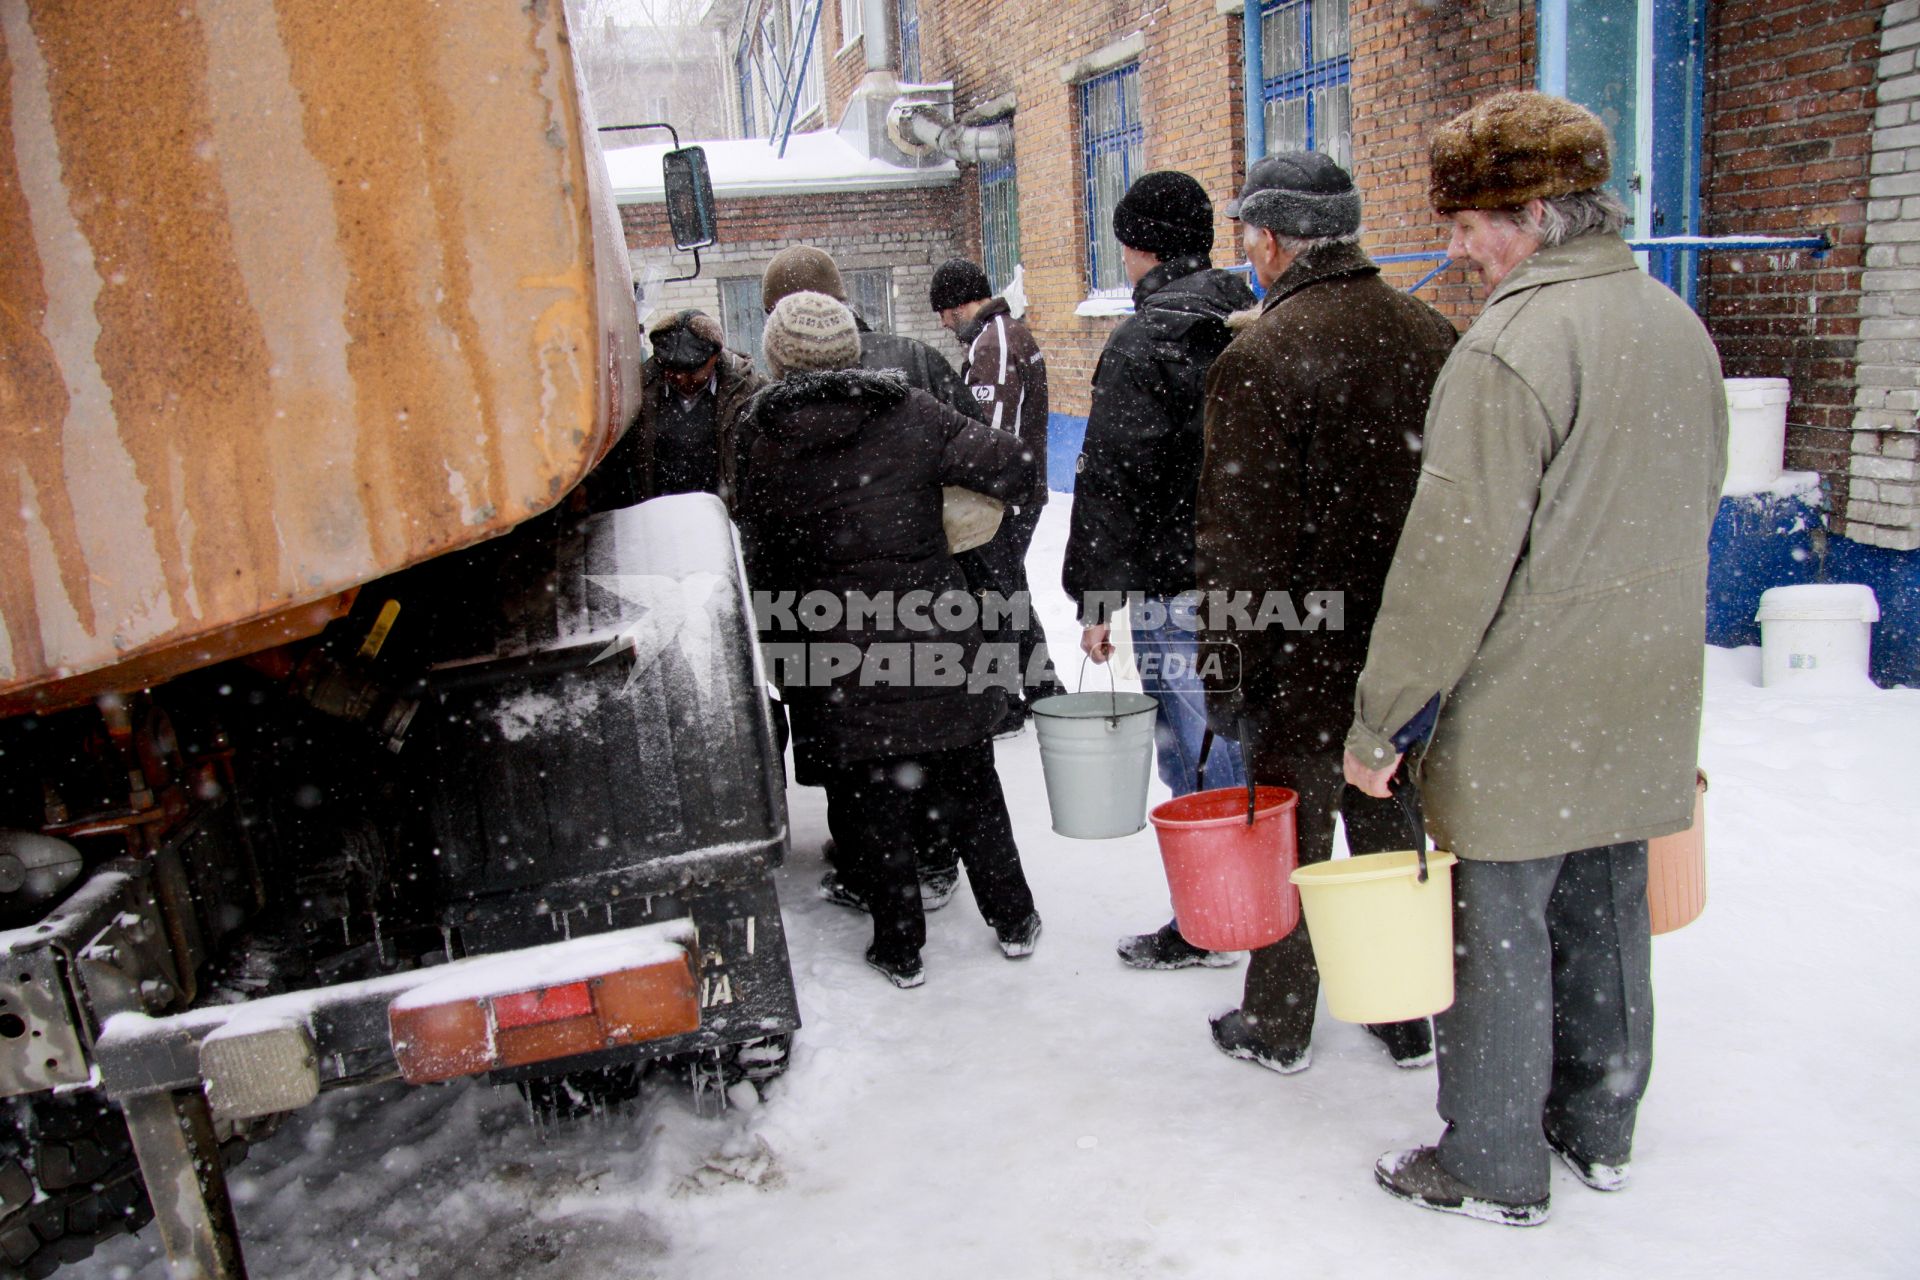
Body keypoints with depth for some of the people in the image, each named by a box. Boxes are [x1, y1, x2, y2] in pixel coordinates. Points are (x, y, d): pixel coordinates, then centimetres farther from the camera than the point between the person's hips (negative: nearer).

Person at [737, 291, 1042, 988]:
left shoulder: (765, 449, -4)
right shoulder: (912, 415, -5)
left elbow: (759, 570, 0)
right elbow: (1012, 468, -9)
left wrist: (779, 658, 13)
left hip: (836, 666, -1)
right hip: (937, 644, 1)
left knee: (868, 805, 12)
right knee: (970, 788, 17)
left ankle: (900, 948, 21)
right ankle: (1014, 922, 28)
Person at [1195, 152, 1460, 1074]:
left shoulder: (1260, 354, -17)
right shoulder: (1431, 333, 2)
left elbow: (1239, 538, -17)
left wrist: (1227, 668, -9)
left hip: (1308, 654, -5)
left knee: (1291, 840, 10)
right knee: (1394, 830, 19)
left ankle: (1278, 1026, 27)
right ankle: (1408, 1016, 34)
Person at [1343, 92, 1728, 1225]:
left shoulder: (1513, 345, -20)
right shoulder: (1681, 326, 8)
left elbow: (1454, 557, -22)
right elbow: (1697, 508, 17)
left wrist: (1379, 716, -14)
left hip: (1522, 717, -8)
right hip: (1642, 707, 8)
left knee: (1500, 931, 6)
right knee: (1606, 915, 20)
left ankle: (1495, 1170, 22)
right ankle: (1599, 1129, 38)